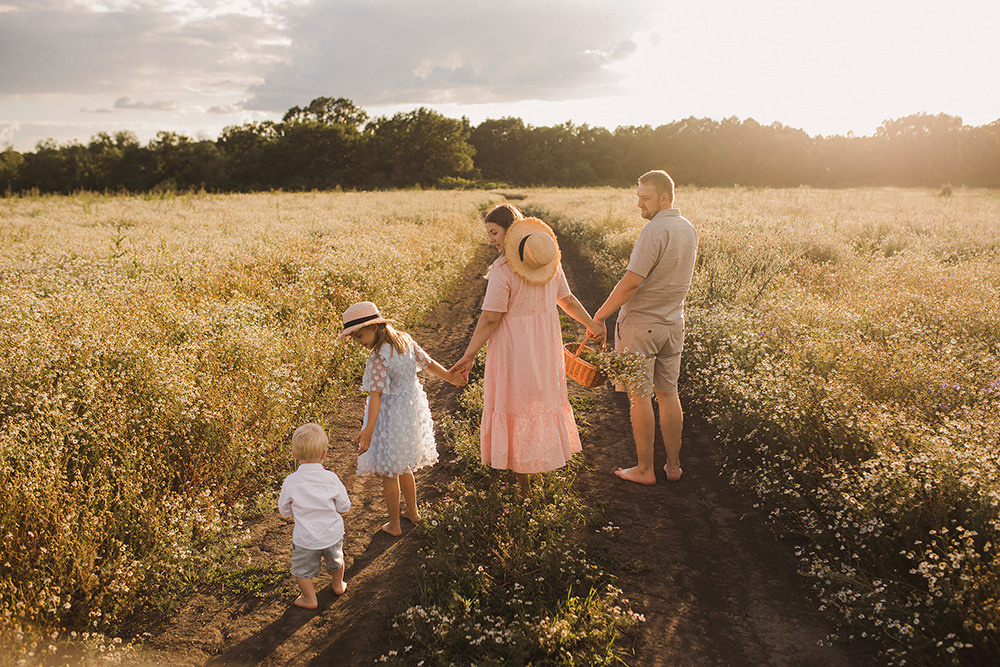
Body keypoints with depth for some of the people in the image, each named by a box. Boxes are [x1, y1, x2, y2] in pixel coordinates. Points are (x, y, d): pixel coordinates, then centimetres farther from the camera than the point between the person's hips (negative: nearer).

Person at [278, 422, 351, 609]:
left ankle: (310, 599, 38)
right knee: (335, 560, 30)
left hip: (306, 539, -2)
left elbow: (285, 511, -4)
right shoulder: (331, 479, -17)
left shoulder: (291, 482, -19)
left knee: (302, 569, 23)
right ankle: (338, 585, 52)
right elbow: (344, 507, -6)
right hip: (333, 534, 2)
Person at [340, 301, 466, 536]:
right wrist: (450, 377, 23)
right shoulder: (406, 341, -3)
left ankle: (394, 525, 23)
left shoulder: (378, 358, -24)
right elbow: (429, 363, 7)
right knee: (403, 467, 27)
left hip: (391, 415, -8)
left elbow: (376, 394, -31)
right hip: (412, 408, 8)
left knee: (389, 473, 10)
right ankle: (412, 511, 42)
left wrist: (369, 430, -36)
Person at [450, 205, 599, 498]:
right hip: (545, 342, 7)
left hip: (514, 345, -6)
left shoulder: (503, 269, -19)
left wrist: (469, 356, -15)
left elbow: (490, 318, -20)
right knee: (542, 393, 22)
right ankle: (545, 454, 39)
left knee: (516, 400, 5)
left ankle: (523, 480, 12)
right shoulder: (549, 260, 2)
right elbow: (567, 300, 11)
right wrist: (592, 324, 26)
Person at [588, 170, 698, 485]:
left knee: (640, 396, 2)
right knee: (668, 394, 14)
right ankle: (673, 465, 22)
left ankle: (644, 469, 11)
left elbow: (631, 282, -23)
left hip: (640, 323, -8)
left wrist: (599, 316, -17)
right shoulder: (689, 230, 8)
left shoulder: (655, 230, -20)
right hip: (673, 323, 8)